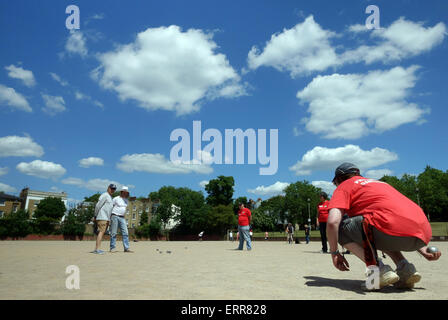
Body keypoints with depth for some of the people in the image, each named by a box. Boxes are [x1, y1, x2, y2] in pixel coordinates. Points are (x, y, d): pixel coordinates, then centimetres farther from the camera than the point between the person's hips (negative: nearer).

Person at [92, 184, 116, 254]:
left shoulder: (110, 197, 22)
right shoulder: (104, 195, -8)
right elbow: (97, 206, -12)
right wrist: (95, 216, -9)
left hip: (106, 218, 10)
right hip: (102, 217, -10)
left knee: (102, 232, 8)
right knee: (101, 232, -15)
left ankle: (97, 249, 10)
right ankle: (97, 249, -18)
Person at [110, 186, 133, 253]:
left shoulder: (126, 200, 13)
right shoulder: (116, 199, -4)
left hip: (122, 218, 6)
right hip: (115, 216, -5)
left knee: (125, 233, -4)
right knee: (113, 233, -3)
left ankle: (126, 248, -5)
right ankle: (112, 248, 6)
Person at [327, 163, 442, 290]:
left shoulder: (344, 186, 12)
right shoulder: (378, 183, 35)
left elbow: (333, 221, -5)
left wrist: (334, 252, 6)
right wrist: (423, 249, 30)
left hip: (395, 231, -8)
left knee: (341, 227, 5)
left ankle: (379, 268, -10)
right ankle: (405, 268, 11)